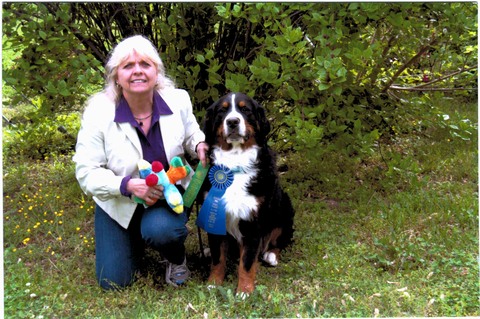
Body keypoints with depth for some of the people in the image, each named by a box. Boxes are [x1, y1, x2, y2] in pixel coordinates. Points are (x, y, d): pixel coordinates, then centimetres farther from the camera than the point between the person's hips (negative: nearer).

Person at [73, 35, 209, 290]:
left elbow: (192, 135, 6)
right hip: (118, 204, 0)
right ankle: (137, 237, 34)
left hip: (169, 194, 0)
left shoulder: (178, 100, -14)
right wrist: (127, 185, -34)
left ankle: (176, 258, 4)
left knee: (160, 229, -34)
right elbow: (86, 172, -17)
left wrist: (200, 146, -19)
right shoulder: (99, 111, -21)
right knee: (113, 281, 2)